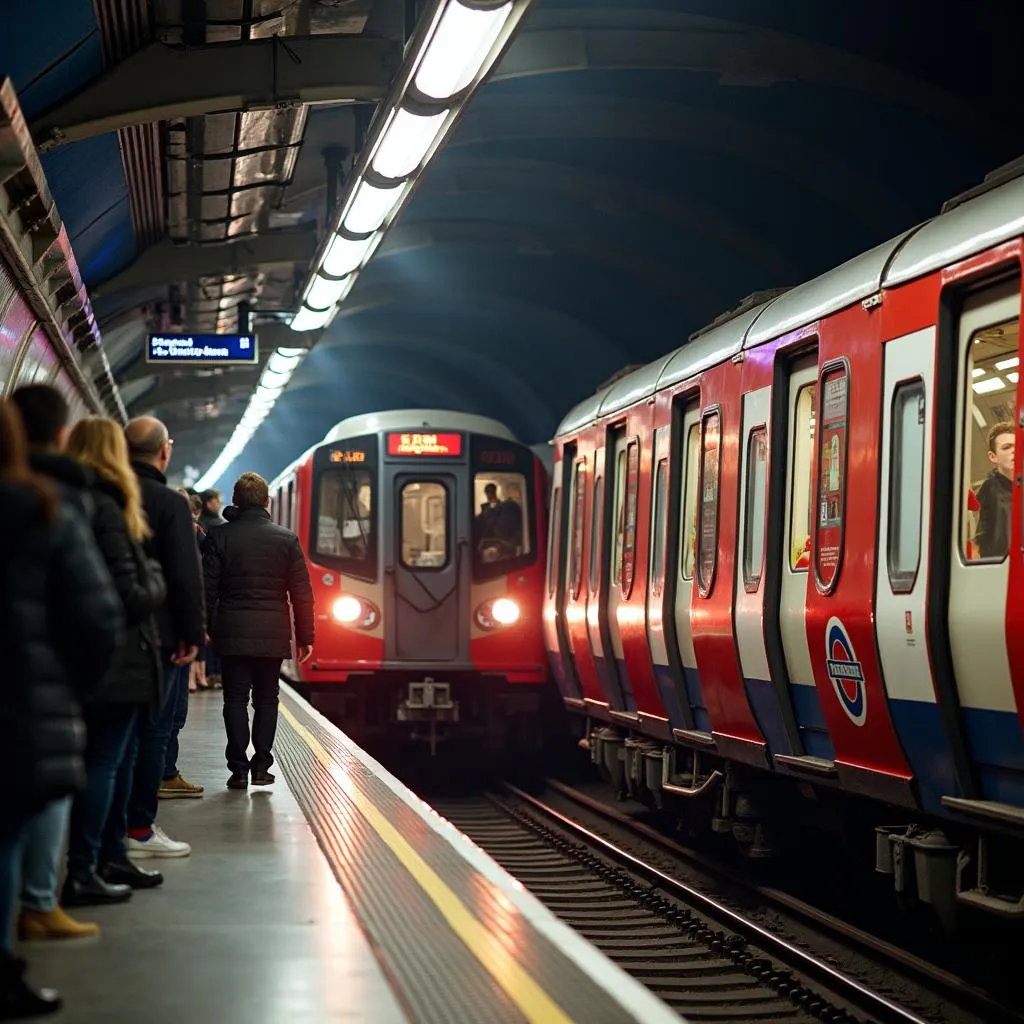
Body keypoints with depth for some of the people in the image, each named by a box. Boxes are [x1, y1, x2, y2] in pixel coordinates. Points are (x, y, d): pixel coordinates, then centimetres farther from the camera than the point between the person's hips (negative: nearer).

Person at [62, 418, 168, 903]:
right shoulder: (106, 509, -17)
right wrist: (154, 580, 0)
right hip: (118, 660, -9)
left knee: (118, 759, 18)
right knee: (104, 762, -7)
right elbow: (132, 597, -18)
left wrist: (145, 578, 5)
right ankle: (82, 873, -6)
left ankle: (111, 857, 25)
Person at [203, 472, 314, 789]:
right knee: (266, 699, 10)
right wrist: (305, 636, 7)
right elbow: (301, 593, 2)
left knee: (235, 699, 3)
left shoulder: (219, 537, -1)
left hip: (232, 633, -1)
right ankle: (261, 767, 8)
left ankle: (238, 769, -2)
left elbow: (207, 588, -1)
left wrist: (202, 629, 7)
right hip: (273, 635, 1)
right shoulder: (286, 539, 1)